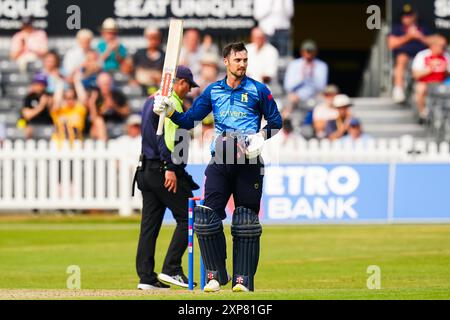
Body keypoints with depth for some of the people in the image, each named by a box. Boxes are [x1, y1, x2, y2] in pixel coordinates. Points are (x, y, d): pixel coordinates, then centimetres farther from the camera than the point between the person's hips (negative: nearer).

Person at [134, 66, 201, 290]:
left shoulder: (151, 101, 20)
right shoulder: (172, 102, -10)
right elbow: (168, 137, -20)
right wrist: (170, 168, -24)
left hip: (147, 169, 10)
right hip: (163, 169, -10)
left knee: (149, 224, 7)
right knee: (187, 218, -4)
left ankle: (146, 277, 5)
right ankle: (171, 269, -11)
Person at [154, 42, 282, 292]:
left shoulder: (258, 90, 6)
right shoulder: (213, 91, 14)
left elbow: (276, 122, 8)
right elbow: (189, 120, 12)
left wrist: (261, 136, -11)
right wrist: (170, 112, -6)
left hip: (249, 162, -2)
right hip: (220, 162, 2)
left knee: (246, 221, -2)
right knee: (207, 216, -10)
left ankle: (243, 279, 0)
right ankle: (216, 275, 1)